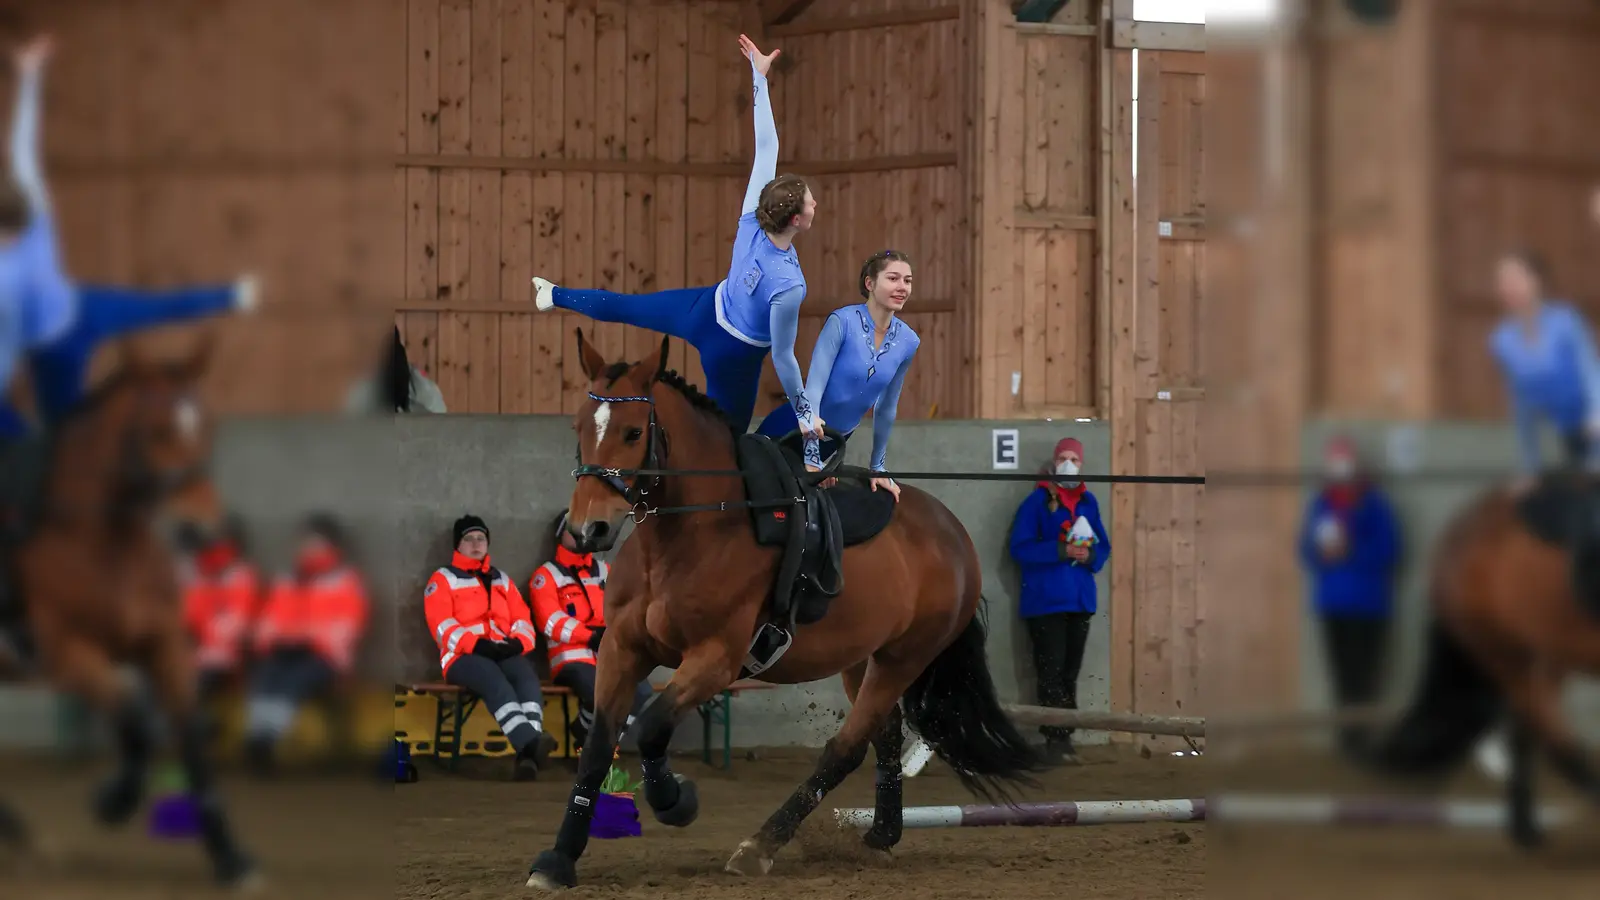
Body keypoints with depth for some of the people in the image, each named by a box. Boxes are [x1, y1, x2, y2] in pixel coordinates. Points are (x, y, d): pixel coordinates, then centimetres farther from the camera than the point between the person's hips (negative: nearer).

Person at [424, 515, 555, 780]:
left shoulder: (502, 580, 27)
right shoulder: (442, 579, 12)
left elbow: (523, 620, 17)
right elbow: (443, 627, -3)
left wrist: (518, 642, -8)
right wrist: (476, 644, -19)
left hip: (505, 653, 4)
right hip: (463, 656, -4)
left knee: (527, 676, -33)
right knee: (495, 680, -39)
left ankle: (528, 754, -58)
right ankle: (531, 744, -62)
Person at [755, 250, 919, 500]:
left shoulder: (908, 342, -7)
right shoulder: (843, 322, -23)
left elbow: (886, 409, 5)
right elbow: (814, 388, -27)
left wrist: (878, 468, 10)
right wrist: (811, 457, -32)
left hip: (834, 441, 5)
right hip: (794, 430, -5)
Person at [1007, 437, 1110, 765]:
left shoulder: (1088, 502, 11)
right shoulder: (1037, 501, -4)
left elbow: (1103, 547, 13)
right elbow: (1020, 547, -12)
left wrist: (1090, 556, -10)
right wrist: (1061, 551, -21)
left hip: (1080, 600, 5)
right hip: (1046, 600, -5)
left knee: (1070, 672, 10)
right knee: (1051, 673, -6)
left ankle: (1065, 737, 15)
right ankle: (1054, 740, -4)